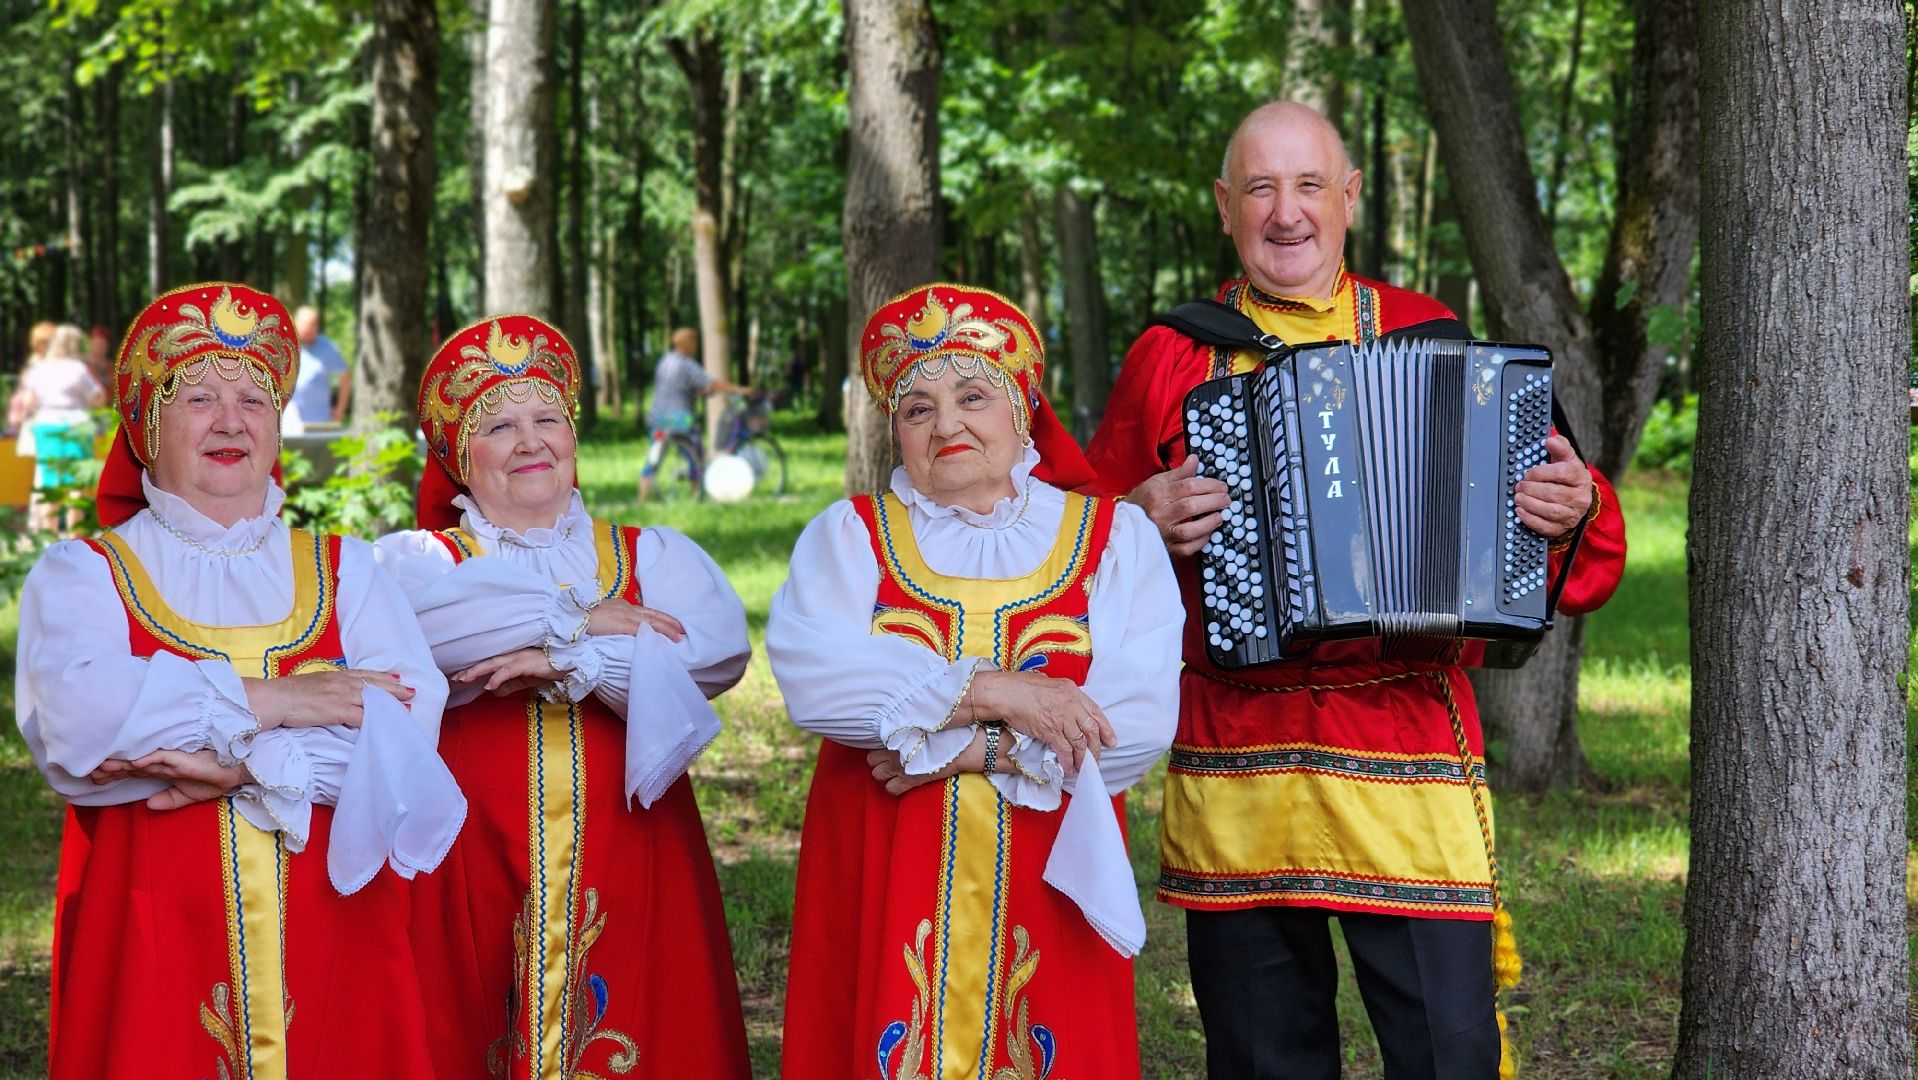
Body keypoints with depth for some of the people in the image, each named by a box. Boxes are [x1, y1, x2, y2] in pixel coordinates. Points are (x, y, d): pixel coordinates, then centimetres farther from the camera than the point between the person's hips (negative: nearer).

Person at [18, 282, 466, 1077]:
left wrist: (245, 768, -17)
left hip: (331, 936, 2)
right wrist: (265, 700, -14)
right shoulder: (82, 575, 6)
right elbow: (75, 721, -15)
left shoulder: (343, 571, 12)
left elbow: (409, 727, -5)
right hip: (156, 945, -2)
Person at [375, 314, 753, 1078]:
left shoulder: (655, 556, 14)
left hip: (629, 870, 1)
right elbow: (424, 621, -15)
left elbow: (718, 650, -6)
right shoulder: (418, 558, 9)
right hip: (473, 865, -1)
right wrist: (581, 620, -9)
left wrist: (568, 664, -15)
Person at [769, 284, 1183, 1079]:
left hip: (1051, 883, 0)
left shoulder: (1113, 536, 7)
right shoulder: (851, 533, 9)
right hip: (883, 884, 0)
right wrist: (986, 692, -17)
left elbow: (1139, 722, -8)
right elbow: (810, 675, -11)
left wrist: (962, 749, -14)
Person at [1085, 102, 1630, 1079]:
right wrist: (1142, 521, -6)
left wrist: (1572, 508, -9)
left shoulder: (1429, 340, 9)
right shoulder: (1170, 358, 10)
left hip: (1407, 744, -1)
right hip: (1230, 762, 1)